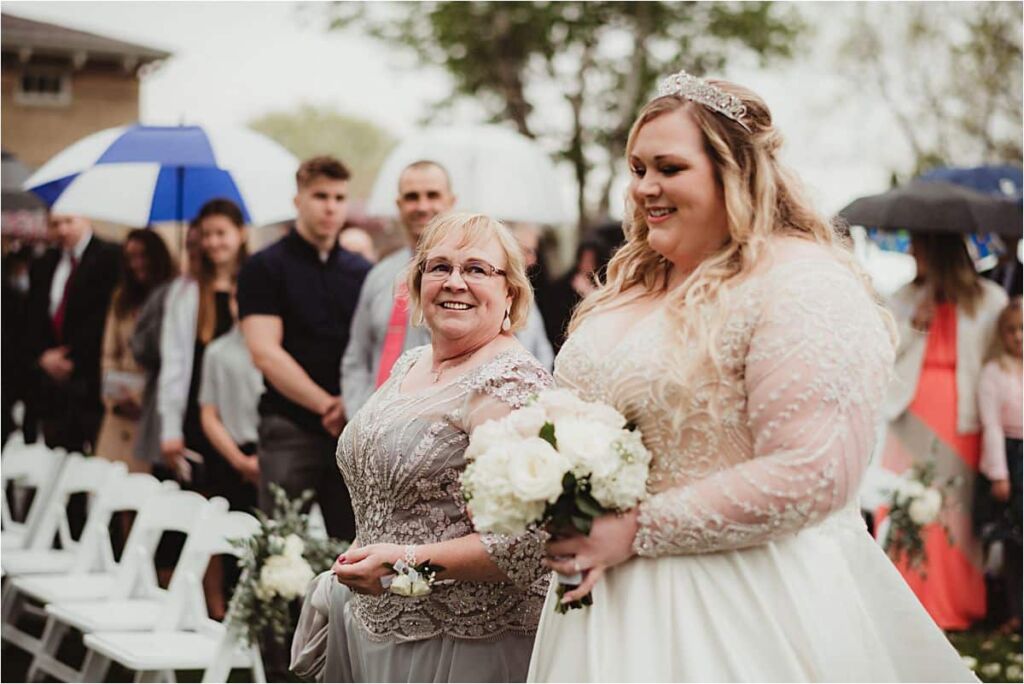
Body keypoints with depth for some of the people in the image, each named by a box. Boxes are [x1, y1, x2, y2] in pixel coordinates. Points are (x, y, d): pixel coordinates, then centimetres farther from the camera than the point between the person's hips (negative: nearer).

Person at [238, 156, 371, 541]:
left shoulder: (361, 272, 14)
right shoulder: (266, 268, 1)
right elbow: (265, 353, -8)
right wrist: (327, 405, -12)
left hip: (353, 430, 4)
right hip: (291, 427, -4)